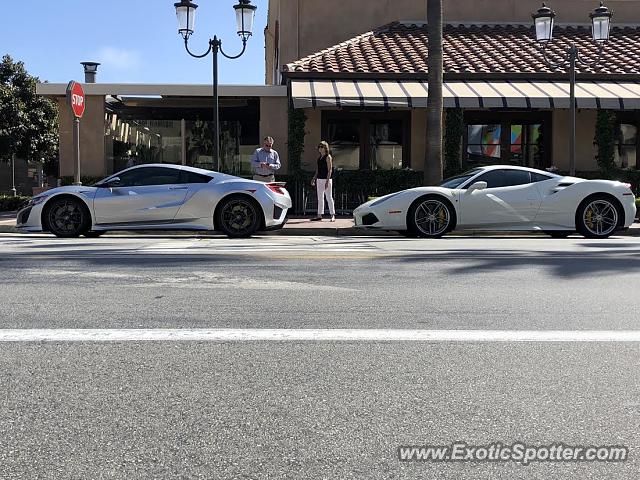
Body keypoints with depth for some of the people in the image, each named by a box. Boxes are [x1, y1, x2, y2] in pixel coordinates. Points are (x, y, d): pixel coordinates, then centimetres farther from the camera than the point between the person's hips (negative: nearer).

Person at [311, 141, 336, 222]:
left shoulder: (328, 157, -7)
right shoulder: (319, 157, 15)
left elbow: (330, 170, -13)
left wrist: (327, 181, -19)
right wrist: (314, 178, 14)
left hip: (326, 179, -8)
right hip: (319, 179, 8)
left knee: (329, 197, -5)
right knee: (320, 198, 9)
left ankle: (333, 215, -1)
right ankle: (319, 216, 12)